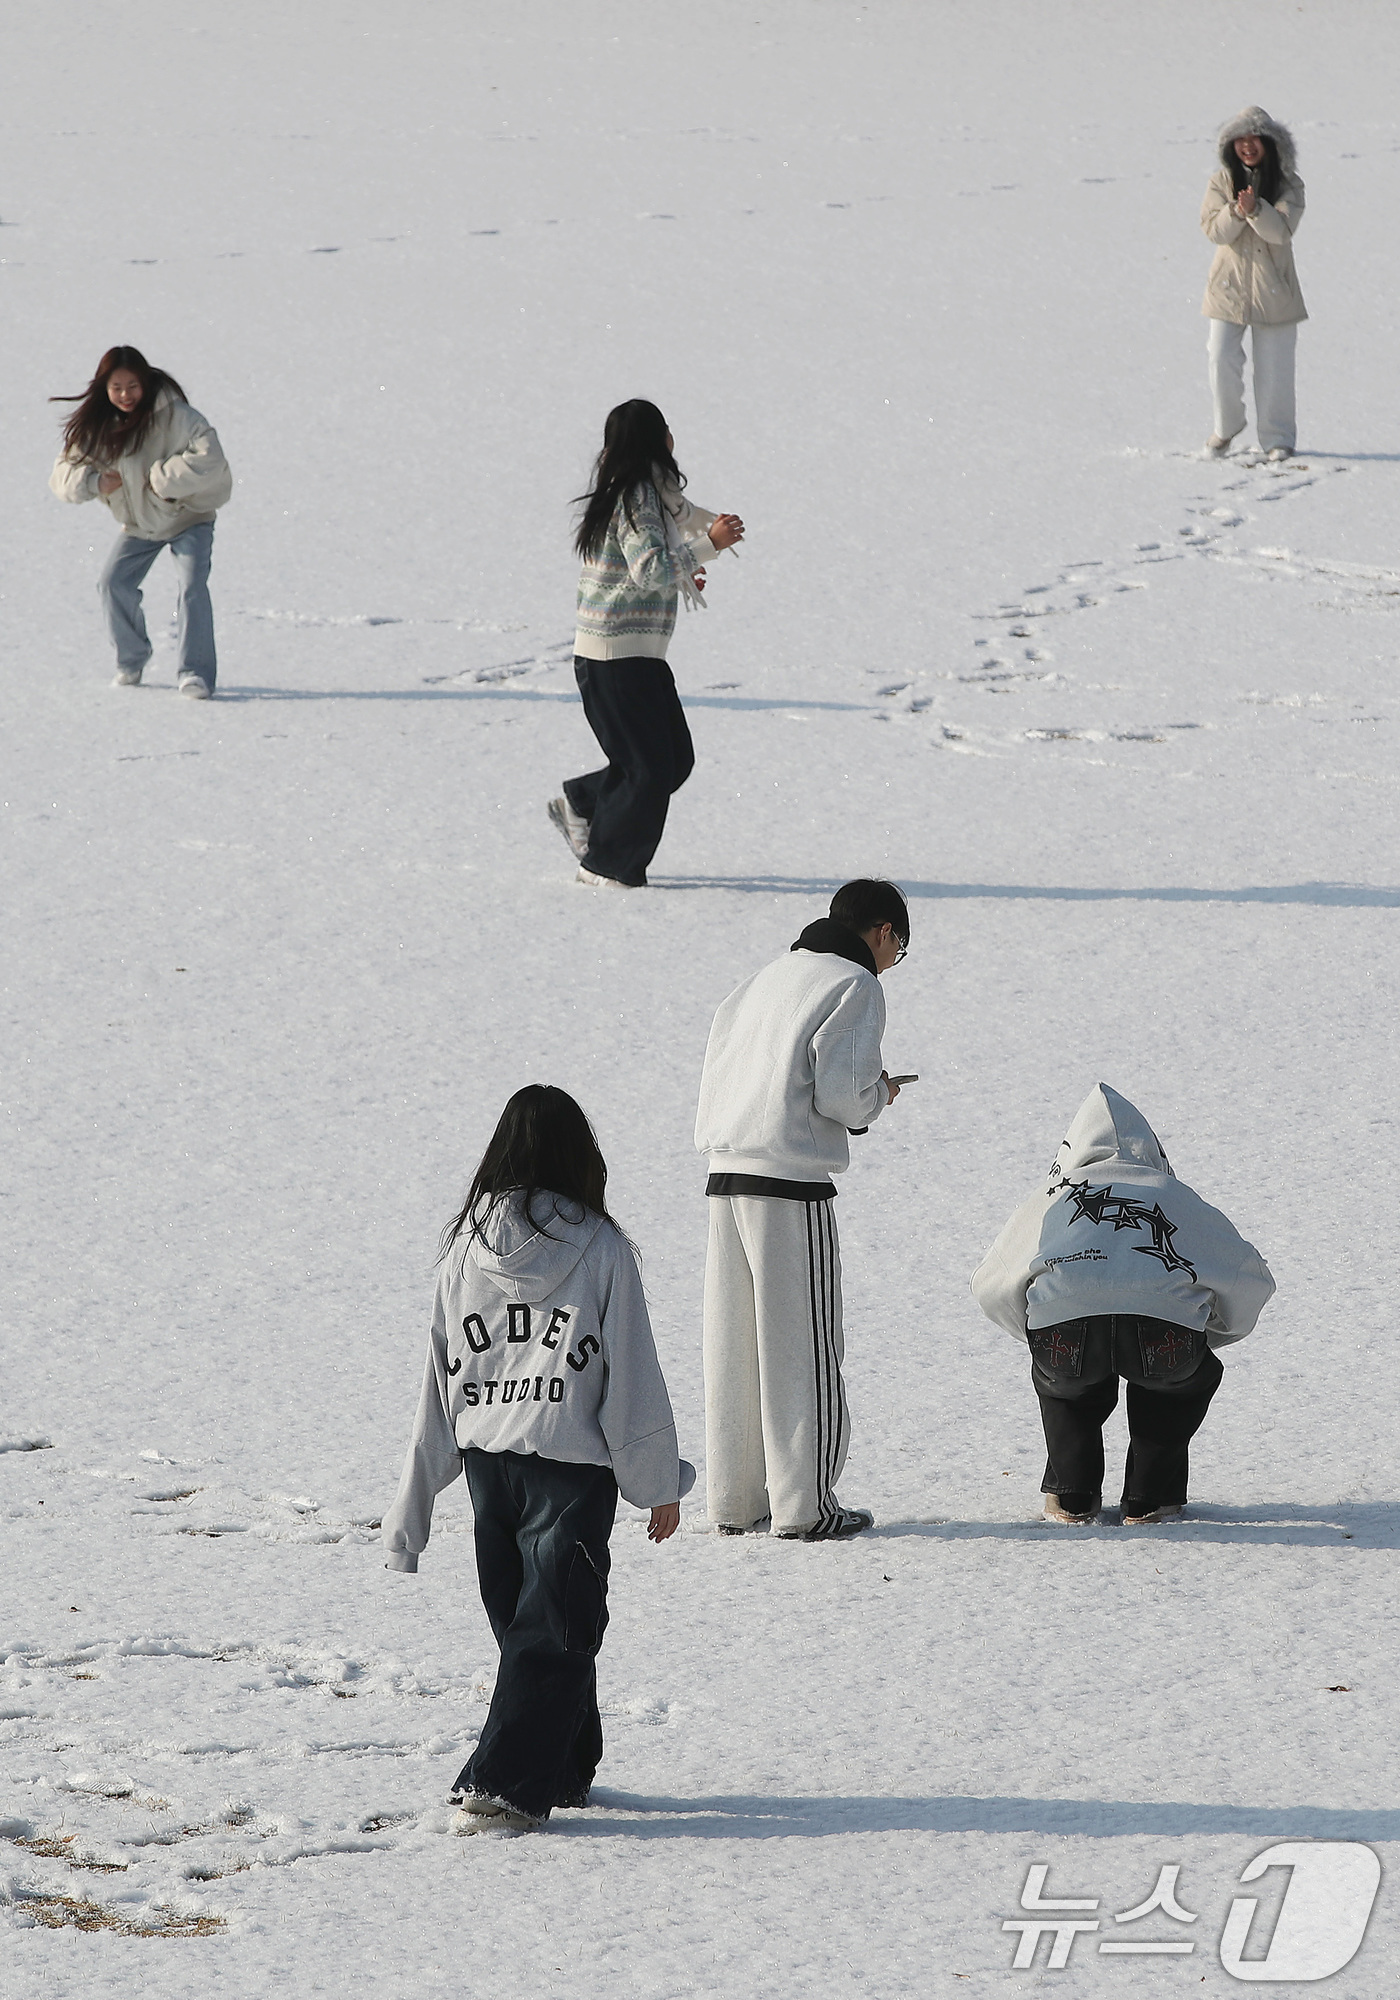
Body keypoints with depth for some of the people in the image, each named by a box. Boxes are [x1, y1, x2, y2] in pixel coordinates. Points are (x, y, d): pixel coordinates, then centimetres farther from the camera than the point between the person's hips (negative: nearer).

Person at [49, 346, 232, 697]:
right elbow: (63, 474, -4)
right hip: (138, 523, 5)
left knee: (192, 586, -22)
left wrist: (161, 479, -30)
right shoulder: (95, 426, -9)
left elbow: (208, 457, -36)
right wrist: (94, 482, -25)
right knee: (114, 585, -5)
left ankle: (195, 673, -21)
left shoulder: (172, 415, -25)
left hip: (188, 515, -5)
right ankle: (131, 664, 16)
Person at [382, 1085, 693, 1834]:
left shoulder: (465, 1248, 3)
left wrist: (414, 1504, 14)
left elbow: (440, 1379, 7)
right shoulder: (600, 1250, -8)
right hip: (572, 1464, -4)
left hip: (485, 1462, 5)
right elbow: (633, 1378, -4)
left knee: (526, 1623, 17)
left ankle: (564, 1768, 28)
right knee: (555, 1632, -1)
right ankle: (502, 1786, -11)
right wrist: (659, 1484, 6)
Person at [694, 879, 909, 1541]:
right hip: (792, 1181, -7)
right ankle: (804, 1505, 2)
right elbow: (841, 1095, -14)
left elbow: (714, 1081, 19)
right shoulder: (856, 985, -3)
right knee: (803, 1344, 0)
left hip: (725, 1174, 7)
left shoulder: (768, 978, 20)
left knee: (732, 1342, 11)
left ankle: (734, 1499, 15)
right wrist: (878, 1094, 9)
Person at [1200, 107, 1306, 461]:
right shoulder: (1221, 181, 2)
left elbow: (1282, 231, -14)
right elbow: (1215, 230, -7)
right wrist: (1237, 210, -25)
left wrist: (1255, 209, -30)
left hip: (1273, 289, -1)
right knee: (1222, 360, -6)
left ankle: (1277, 439, 15)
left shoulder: (1288, 185, -2)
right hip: (1229, 285, 1)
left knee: (1274, 367, 1)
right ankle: (1226, 427, 17)